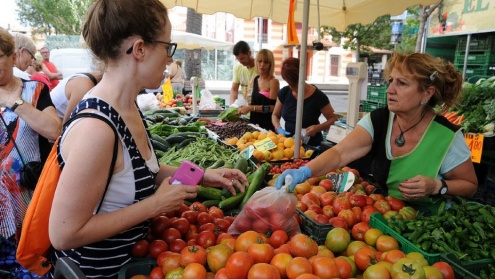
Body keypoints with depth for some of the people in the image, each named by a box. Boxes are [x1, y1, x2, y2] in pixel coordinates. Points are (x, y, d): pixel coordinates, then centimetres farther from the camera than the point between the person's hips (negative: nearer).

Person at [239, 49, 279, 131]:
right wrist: (245, 107, 2)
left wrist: (251, 108, -19)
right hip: (254, 123, 6)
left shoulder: (273, 82, -10)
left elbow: (272, 107, -16)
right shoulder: (255, 80, 9)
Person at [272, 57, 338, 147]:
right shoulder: (284, 92, 0)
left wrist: (318, 128, -21)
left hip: (311, 145, -3)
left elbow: (334, 119, -4)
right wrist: (278, 128, -8)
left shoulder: (318, 96, -11)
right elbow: (275, 115, 11)